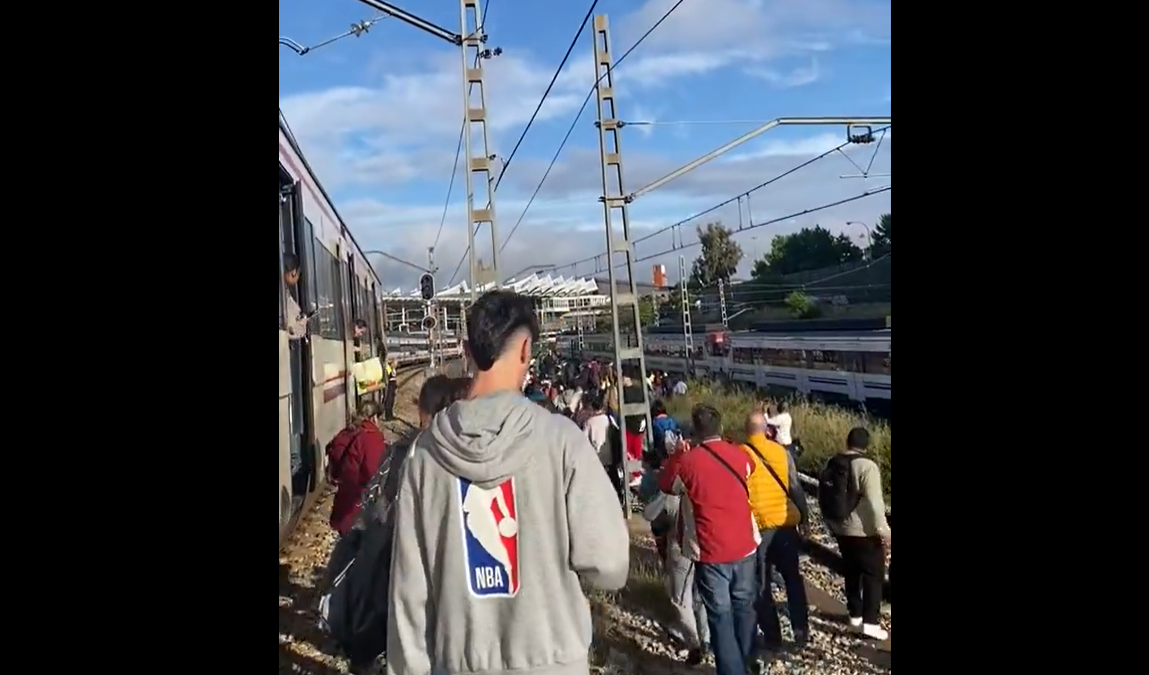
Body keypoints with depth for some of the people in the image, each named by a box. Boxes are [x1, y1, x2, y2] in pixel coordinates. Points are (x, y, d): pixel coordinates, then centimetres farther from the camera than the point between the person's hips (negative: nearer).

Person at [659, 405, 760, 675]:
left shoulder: (687, 461, -12)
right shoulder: (740, 456, -1)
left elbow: (665, 485, 7)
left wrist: (676, 455, 15)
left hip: (711, 552, -4)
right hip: (745, 547, 4)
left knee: (721, 617, 5)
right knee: (744, 608, 21)